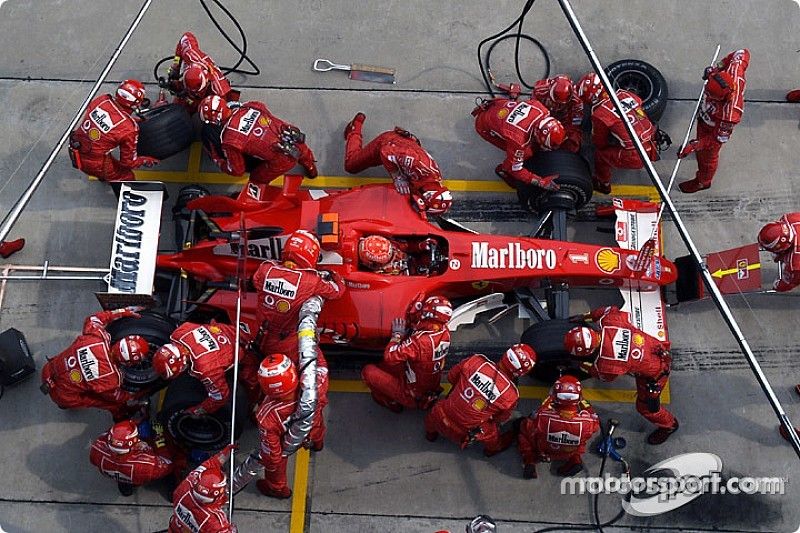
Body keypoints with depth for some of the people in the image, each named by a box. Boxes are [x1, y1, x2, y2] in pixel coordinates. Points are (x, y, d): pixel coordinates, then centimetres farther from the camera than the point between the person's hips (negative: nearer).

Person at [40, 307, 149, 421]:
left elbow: (93, 319, -1)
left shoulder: (97, 335, -25)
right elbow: (117, 397, -9)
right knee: (117, 403, 5)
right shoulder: (110, 380, -32)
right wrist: (136, 400, 10)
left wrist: (123, 312, -1)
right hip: (63, 396, -5)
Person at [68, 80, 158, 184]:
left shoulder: (102, 99, -9)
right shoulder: (129, 129, -23)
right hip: (93, 163, -6)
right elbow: (128, 162, -12)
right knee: (128, 178, 10)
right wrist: (145, 160, 7)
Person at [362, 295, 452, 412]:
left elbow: (389, 357, -29)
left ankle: (392, 403, 10)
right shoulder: (445, 332, -12)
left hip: (413, 397, -8)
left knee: (368, 371, -3)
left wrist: (397, 334, -16)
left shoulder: (420, 340, -35)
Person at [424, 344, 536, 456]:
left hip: (440, 417, 2)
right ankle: (493, 447, 50)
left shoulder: (476, 361, -20)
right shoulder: (511, 395, -21)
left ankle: (431, 433, 58)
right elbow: (500, 419, 1)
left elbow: (451, 377, -1)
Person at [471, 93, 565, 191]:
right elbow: (514, 168, -25)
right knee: (526, 152, -9)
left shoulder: (541, 110, -25)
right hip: (485, 126, -6)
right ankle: (503, 170, 16)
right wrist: (541, 182, -27)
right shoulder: (518, 139, -41)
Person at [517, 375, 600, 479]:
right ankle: (575, 459, 18)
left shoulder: (543, 416, -38)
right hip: (571, 453, 1)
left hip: (543, 451, -1)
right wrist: (583, 403, -1)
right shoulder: (586, 421, -36)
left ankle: (529, 462, 11)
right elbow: (596, 423, -10)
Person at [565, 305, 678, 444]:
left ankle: (669, 425, 42)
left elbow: (605, 376, -9)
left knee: (645, 406, 15)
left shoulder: (605, 364, -36)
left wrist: (583, 367, 4)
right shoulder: (608, 320, -25)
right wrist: (585, 316, 8)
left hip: (654, 372, -6)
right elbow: (612, 309, 1)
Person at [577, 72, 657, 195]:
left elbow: (599, 143, 3)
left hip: (635, 158, -7)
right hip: (652, 149, 7)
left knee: (600, 153, 12)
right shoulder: (624, 94, 5)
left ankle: (603, 184, 33)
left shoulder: (599, 115, -12)